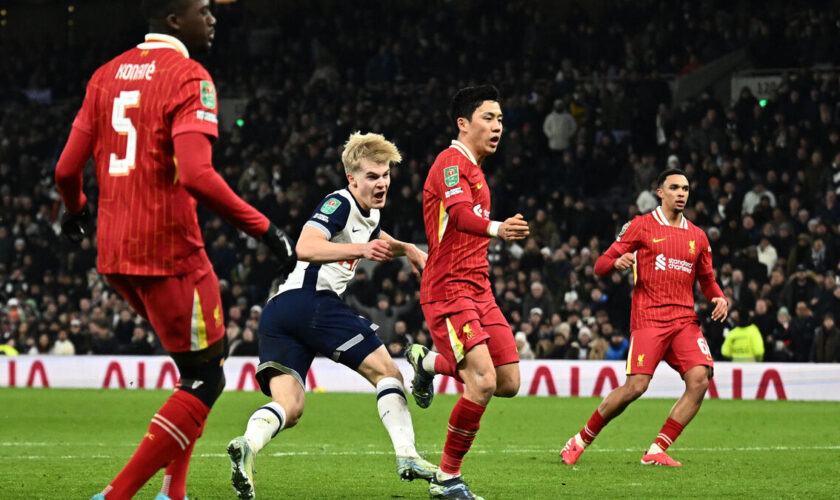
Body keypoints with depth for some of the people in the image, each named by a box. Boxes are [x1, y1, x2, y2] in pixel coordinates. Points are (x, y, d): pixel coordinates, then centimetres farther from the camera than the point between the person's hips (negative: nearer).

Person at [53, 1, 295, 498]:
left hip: (113, 254, 8)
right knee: (206, 379, 1)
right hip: (168, 251, -8)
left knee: (203, 355, 23)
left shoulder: (108, 75, 12)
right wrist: (264, 227, -17)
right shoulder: (189, 78, -11)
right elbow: (197, 176, -24)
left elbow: (67, 169, 12)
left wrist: (76, 210, 34)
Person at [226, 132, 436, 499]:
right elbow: (305, 248, -21)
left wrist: (407, 249, 34)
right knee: (386, 371, 0)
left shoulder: (369, 214, 26)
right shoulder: (340, 203, -4)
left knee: (289, 407, -6)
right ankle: (407, 456, -7)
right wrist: (361, 250, -30)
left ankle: (248, 444, -33)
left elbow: (379, 241, 52)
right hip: (312, 301, -9)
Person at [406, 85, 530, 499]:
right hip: (449, 291, -9)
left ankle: (428, 363, 29)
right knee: (483, 382, -20)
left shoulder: (474, 169, 19)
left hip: (478, 291, 9)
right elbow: (459, 213, -32)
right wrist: (495, 228, -50)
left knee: (509, 383, 4)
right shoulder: (452, 161, -11)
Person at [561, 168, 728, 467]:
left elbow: (707, 279, 26)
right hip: (648, 318, -5)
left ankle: (656, 452, -10)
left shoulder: (697, 236, 17)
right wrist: (617, 262, -19)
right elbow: (601, 266, 4)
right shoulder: (641, 226, 4)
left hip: (685, 319, 5)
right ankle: (580, 441, 4)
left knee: (699, 380, -17)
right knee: (635, 386, -16)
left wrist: (718, 297, 5)